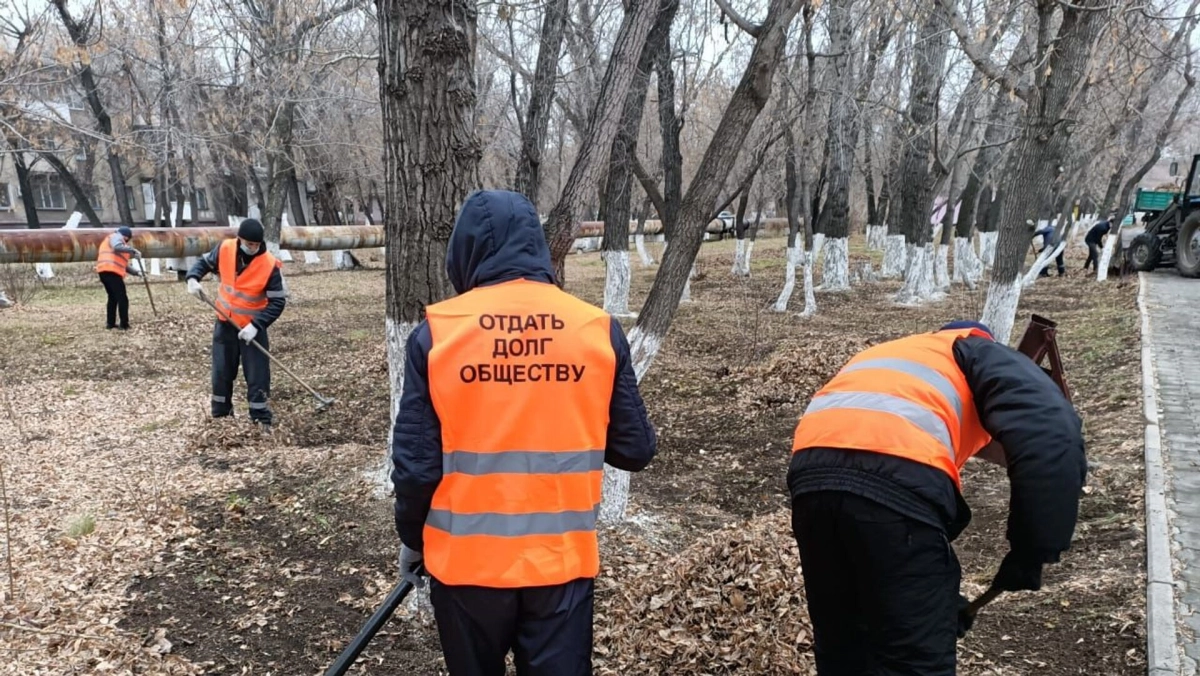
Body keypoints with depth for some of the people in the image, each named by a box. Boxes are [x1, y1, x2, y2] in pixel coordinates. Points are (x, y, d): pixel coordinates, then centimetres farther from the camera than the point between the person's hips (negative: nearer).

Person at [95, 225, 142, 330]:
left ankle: (110, 323, 19)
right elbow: (117, 247, -23)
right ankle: (124, 324, -5)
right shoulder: (116, 237, 4)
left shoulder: (114, 240, 33)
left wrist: (136, 272, 25)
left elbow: (123, 265, 32)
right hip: (111, 272, -10)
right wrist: (133, 250, -22)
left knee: (113, 298, 19)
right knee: (122, 299, -5)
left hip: (104, 272, 10)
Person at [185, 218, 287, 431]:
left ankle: (261, 418, 9)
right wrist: (193, 278, -14)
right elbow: (205, 262, 8)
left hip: (252, 327, -3)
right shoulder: (224, 249, -12)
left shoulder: (271, 265, -23)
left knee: (257, 374, -1)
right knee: (221, 371, 13)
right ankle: (220, 413, 29)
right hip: (225, 323, 4)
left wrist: (256, 325, -28)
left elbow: (278, 301, -20)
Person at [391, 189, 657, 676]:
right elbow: (634, 450, -1)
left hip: (465, 559, 0)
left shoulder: (436, 333, -10)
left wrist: (411, 538, 11)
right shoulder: (598, 329, -7)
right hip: (562, 559, 1)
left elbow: (416, 461, -7)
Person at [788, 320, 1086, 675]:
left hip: (811, 473, 6)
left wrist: (937, 599, 42)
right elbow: (1053, 436, 3)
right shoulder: (982, 354, 26)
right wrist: (1031, 551, 9)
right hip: (898, 481, -6)